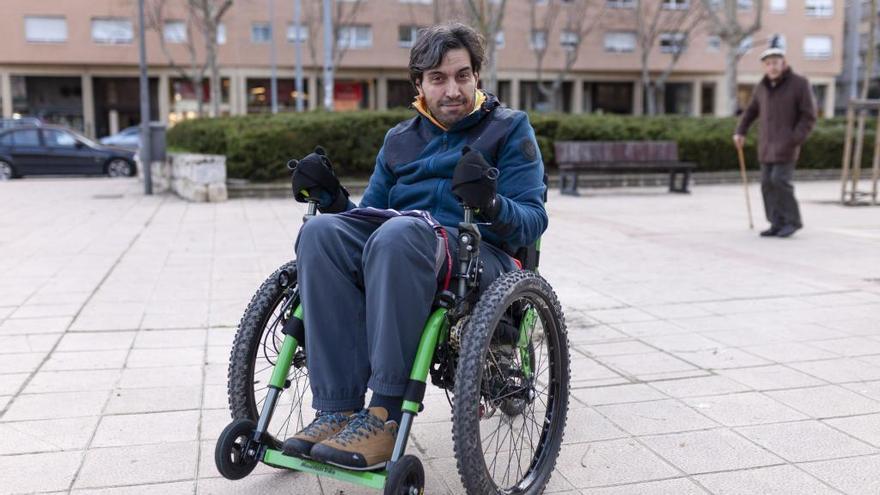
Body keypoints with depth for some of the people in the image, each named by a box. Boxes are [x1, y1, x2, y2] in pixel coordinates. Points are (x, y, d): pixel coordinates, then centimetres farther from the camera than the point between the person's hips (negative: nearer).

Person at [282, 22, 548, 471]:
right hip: (400, 248, 5)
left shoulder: (509, 128, 9)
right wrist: (331, 196, 0)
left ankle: (385, 415, -33)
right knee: (321, 232, -26)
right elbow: (370, 214, 21)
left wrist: (491, 204, -25)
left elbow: (531, 221, -3)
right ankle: (338, 409, -29)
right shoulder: (400, 139, 22)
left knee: (400, 234, -37)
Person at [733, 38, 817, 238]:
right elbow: (751, 110, 23)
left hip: (786, 145, -6)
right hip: (766, 144, 6)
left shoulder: (799, 83, -7)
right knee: (767, 183, 3)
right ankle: (777, 224, 10)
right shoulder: (762, 87, 10)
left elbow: (809, 116, -9)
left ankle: (792, 220, 1)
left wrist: (795, 140, -18)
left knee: (780, 180, -14)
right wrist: (740, 132, 11)